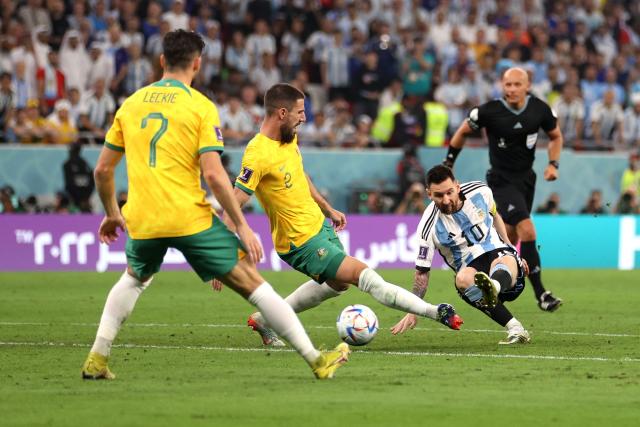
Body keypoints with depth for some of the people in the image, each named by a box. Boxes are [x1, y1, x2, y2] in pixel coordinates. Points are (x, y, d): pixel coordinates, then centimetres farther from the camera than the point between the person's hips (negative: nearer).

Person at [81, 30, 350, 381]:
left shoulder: (131, 105, 10)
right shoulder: (201, 107, -4)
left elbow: (102, 169, 13)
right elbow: (213, 174, -13)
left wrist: (111, 214, 29)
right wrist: (242, 225, -7)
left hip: (141, 221, 4)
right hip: (190, 219, -4)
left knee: (134, 279, 33)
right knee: (251, 282, 3)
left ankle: (97, 359, 22)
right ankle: (316, 360, 3)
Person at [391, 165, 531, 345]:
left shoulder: (480, 191, -5)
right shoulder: (429, 227, -13)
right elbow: (421, 273, -5)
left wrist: (513, 254, 20)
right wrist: (413, 312, -8)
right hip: (470, 268, -1)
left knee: (505, 261, -37)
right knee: (463, 279, -38)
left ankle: (493, 288, -75)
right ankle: (515, 328, -47)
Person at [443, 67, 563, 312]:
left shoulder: (540, 110, -6)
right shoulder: (489, 112, -16)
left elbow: (556, 137, 12)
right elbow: (462, 132, 1)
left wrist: (553, 164, -3)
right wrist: (448, 164, 4)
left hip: (526, 179, 5)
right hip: (502, 180, -5)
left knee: (510, 238, 12)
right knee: (527, 231, -20)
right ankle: (540, 294, -15)